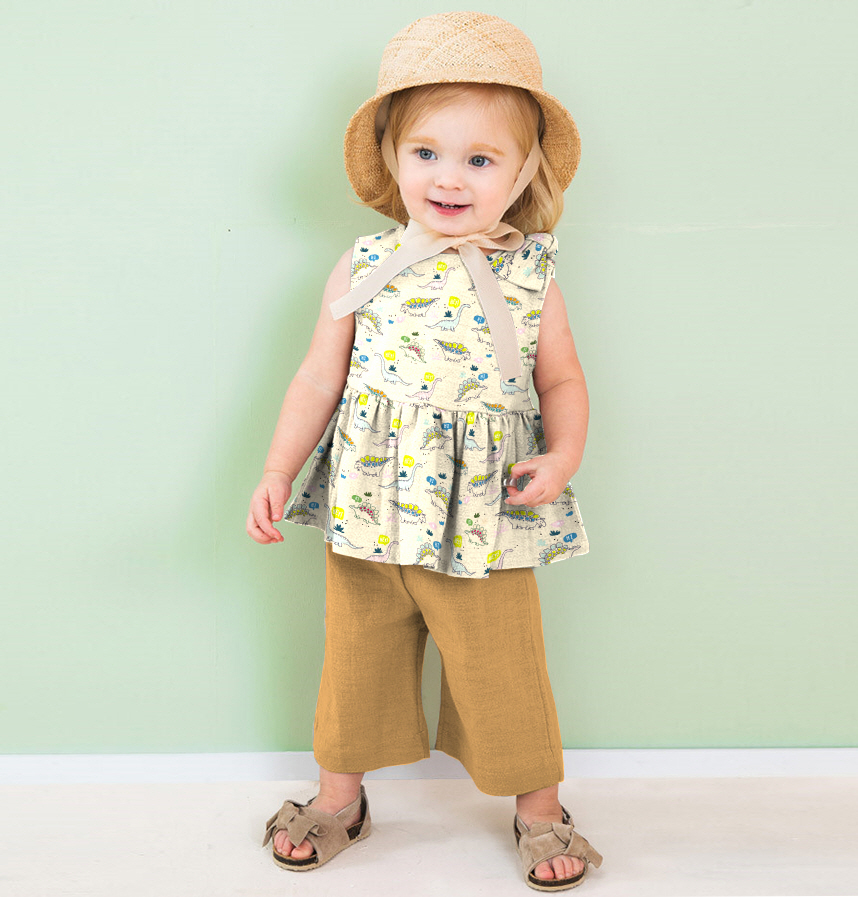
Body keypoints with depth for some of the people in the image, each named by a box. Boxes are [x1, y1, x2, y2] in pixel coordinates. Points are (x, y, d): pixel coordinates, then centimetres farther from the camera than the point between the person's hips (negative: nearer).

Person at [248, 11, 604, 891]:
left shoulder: (529, 277, -3)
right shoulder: (362, 269, -2)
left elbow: (562, 380, 5)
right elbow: (318, 379, 2)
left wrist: (563, 456, -12)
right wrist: (278, 472, -2)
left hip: (485, 522, -1)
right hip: (368, 513, 2)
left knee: (505, 672, 9)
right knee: (355, 661, 17)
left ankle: (538, 803, 34)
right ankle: (339, 793, 40)